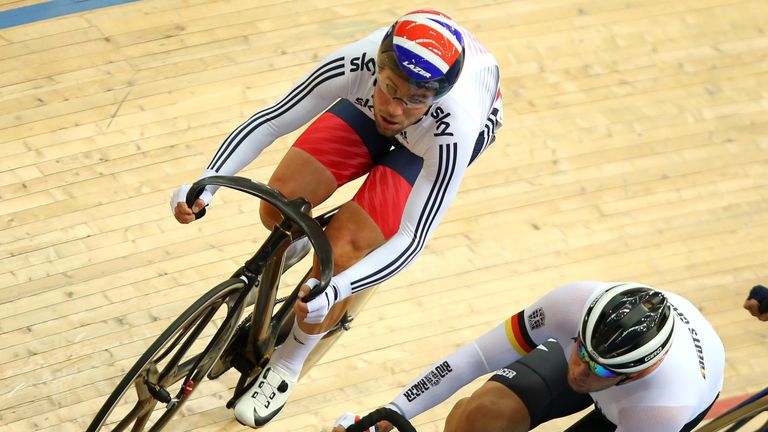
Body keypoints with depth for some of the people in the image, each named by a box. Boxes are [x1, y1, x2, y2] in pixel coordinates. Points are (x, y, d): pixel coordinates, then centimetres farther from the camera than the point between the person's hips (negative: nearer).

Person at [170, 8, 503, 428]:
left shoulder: (453, 130, -44)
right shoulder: (356, 64, -39)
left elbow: (412, 238, -40)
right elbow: (268, 122, -28)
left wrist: (334, 292, -53)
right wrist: (204, 187, -39)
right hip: (367, 109, 3)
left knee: (341, 252, -18)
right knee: (279, 207, -12)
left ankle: (286, 368, 8)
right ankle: (295, 244, 28)